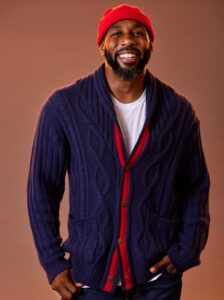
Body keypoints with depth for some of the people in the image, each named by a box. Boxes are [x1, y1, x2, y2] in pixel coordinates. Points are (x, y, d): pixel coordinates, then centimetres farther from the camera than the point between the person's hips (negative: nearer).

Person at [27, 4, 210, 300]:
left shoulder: (178, 110, -2)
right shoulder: (64, 106, -7)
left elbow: (196, 188, 7)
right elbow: (43, 186, -1)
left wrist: (185, 251, -4)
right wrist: (53, 262, -4)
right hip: (89, 275, -1)